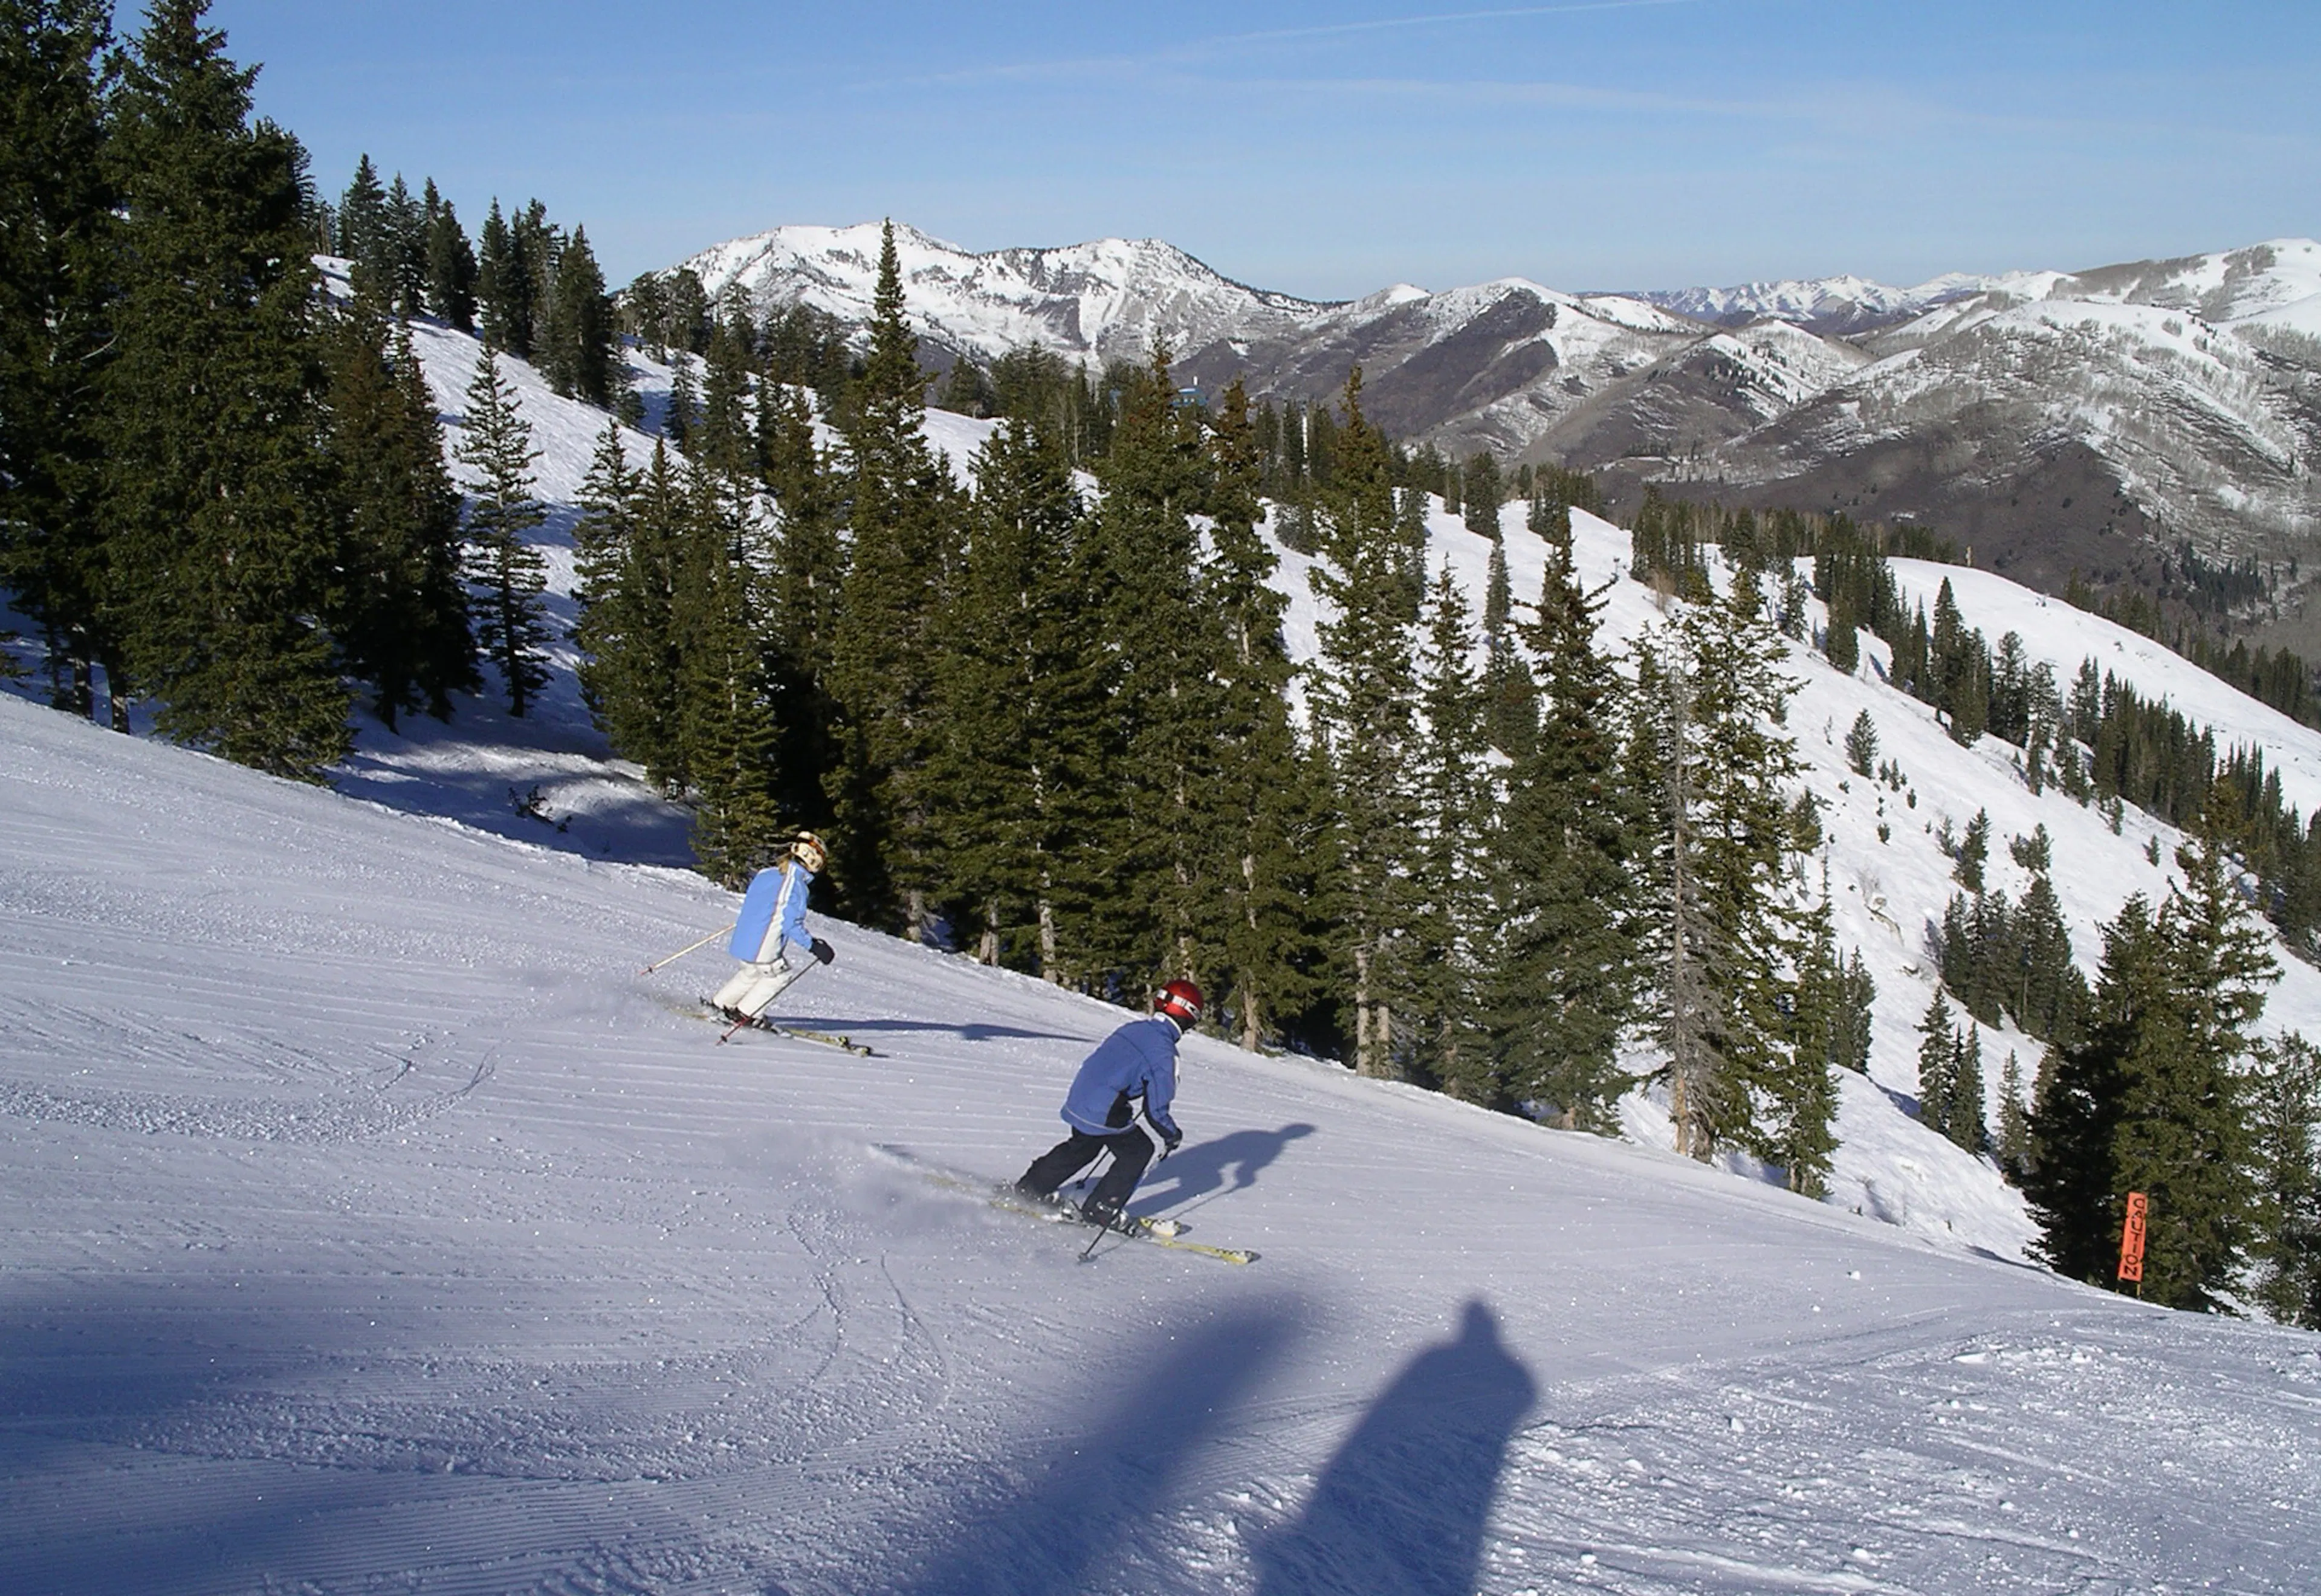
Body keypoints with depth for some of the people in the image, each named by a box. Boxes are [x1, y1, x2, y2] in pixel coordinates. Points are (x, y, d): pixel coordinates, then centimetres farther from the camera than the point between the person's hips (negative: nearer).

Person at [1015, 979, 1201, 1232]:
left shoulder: (1132, 1029, 10)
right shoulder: (1164, 1052, -14)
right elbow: (1156, 1109, -12)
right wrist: (1172, 1135, 6)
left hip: (1078, 1100, 8)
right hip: (1105, 1114, -8)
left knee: (1083, 1145, 31)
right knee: (1139, 1151, 10)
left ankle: (1032, 1188, 40)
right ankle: (1100, 1211, 12)